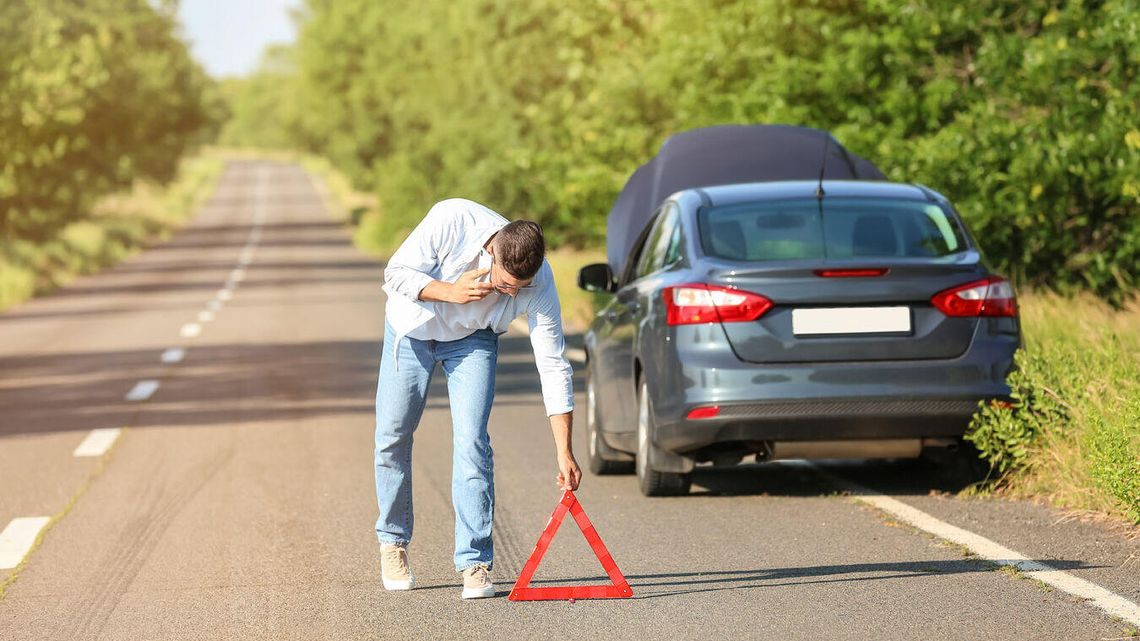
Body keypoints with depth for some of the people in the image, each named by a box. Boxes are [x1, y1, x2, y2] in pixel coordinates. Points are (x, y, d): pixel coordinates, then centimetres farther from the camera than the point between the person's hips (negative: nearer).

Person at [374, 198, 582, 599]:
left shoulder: (539, 284, -30)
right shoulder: (453, 221, -35)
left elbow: (553, 365, -24)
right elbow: (397, 274, -22)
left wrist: (564, 452, -26)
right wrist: (451, 292, -40)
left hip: (472, 340, 0)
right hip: (413, 327, 0)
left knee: (472, 441, -15)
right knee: (392, 437, 3)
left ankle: (475, 563, -12)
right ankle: (393, 542, 24)